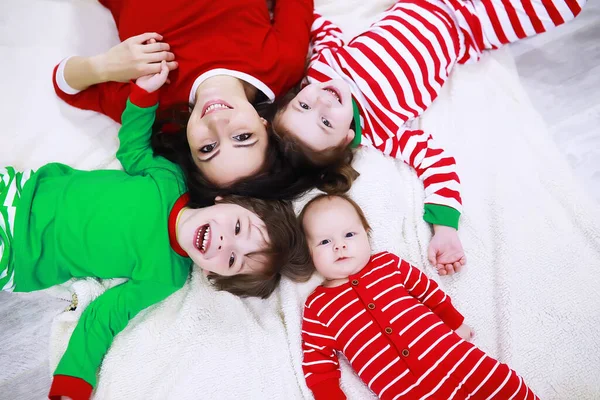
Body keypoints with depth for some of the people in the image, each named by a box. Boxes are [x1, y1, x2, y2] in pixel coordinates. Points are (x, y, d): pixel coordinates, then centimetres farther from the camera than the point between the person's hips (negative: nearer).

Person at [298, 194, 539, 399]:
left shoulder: (388, 264, 6)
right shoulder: (316, 309, 0)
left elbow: (428, 291, 18)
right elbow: (319, 368, 1)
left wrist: (456, 323, 27)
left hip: (454, 358, 3)